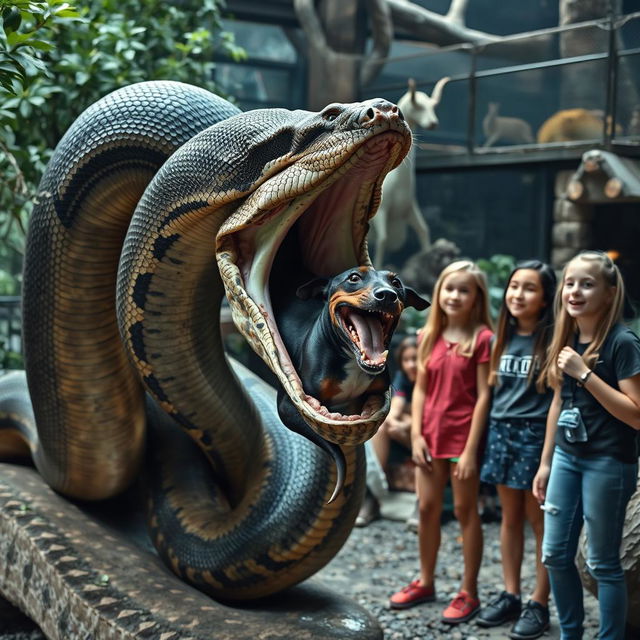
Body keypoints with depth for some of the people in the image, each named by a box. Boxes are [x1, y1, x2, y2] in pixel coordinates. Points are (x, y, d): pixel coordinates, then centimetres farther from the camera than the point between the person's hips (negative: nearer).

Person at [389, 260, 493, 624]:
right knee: (428, 508, 13)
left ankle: (469, 593, 14)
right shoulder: (429, 337, 6)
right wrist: (416, 435, 0)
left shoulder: (482, 338, -10)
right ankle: (426, 583, 28)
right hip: (431, 437, 5)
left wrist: (471, 450, -15)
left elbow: (484, 396, -12)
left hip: (462, 438, -5)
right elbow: (420, 389, 8)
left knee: (465, 511, 4)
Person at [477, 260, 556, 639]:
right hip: (501, 432, 6)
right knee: (511, 518, 13)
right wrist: (493, 433, 9)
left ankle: (539, 605, 12)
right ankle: (511, 596, 22)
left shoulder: (552, 339, -8)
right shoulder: (504, 335, 9)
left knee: (540, 522, 3)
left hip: (537, 435, -5)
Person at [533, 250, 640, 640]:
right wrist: (546, 462, 16)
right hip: (567, 457, 7)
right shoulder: (567, 340, 6)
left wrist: (584, 374, -23)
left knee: (603, 562, 3)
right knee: (555, 555, 12)